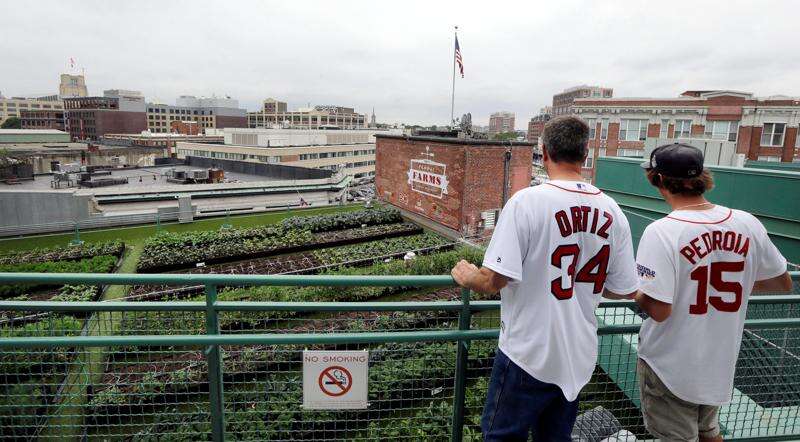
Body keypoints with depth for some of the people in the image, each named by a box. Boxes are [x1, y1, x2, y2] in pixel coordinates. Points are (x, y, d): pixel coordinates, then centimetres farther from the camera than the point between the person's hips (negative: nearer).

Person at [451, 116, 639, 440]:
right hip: (580, 357, 6)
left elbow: (494, 280, -22)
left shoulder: (527, 201, -19)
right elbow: (625, 291, 5)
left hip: (528, 355, -5)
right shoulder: (612, 211, -3)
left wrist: (466, 276, -1)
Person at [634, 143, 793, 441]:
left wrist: (635, 291, -5)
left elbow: (658, 310, -25)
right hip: (721, 366, 5)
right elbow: (784, 283, 7)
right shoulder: (749, 224, -7)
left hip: (670, 369, -5)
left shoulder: (660, 232, -24)